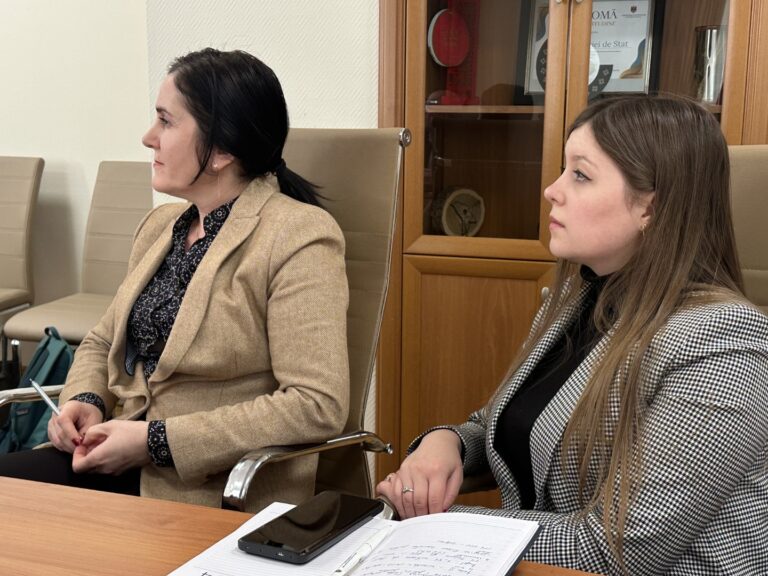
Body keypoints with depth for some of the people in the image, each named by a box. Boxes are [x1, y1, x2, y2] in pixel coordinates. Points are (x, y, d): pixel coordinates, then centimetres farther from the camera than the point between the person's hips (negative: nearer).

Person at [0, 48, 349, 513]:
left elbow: (318, 405, -20)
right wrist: (84, 401, -1)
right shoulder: (160, 225, 11)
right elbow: (103, 341, 22)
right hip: (127, 464, 7)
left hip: (224, 493, -7)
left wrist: (157, 441, -19)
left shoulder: (299, 238, -13)